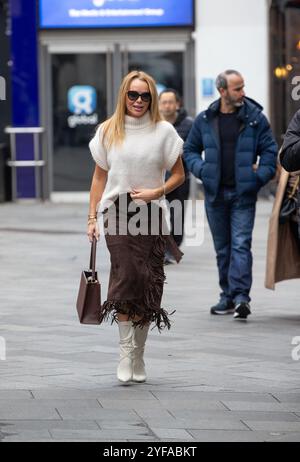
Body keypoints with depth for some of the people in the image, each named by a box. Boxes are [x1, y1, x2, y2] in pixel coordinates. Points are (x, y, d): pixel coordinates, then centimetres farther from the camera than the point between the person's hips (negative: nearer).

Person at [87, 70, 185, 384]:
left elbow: (178, 175, 9)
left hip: (151, 215, 0)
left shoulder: (164, 131, 4)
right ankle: (126, 351, -14)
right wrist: (92, 218, 9)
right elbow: (99, 176, 13)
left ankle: (138, 357, 12)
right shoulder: (108, 131, 7)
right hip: (117, 213, 0)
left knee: (147, 285, 1)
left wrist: (155, 192, -9)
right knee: (127, 275, -18)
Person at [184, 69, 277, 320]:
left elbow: (270, 150, 1)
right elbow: (190, 150, 14)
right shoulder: (205, 120, 4)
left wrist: (260, 177, -10)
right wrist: (202, 170, -3)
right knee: (222, 248, 10)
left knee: (241, 245, -13)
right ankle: (228, 296, 18)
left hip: (243, 194, -3)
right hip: (215, 194, 3)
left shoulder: (255, 118, -2)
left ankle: (241, 296, -18)